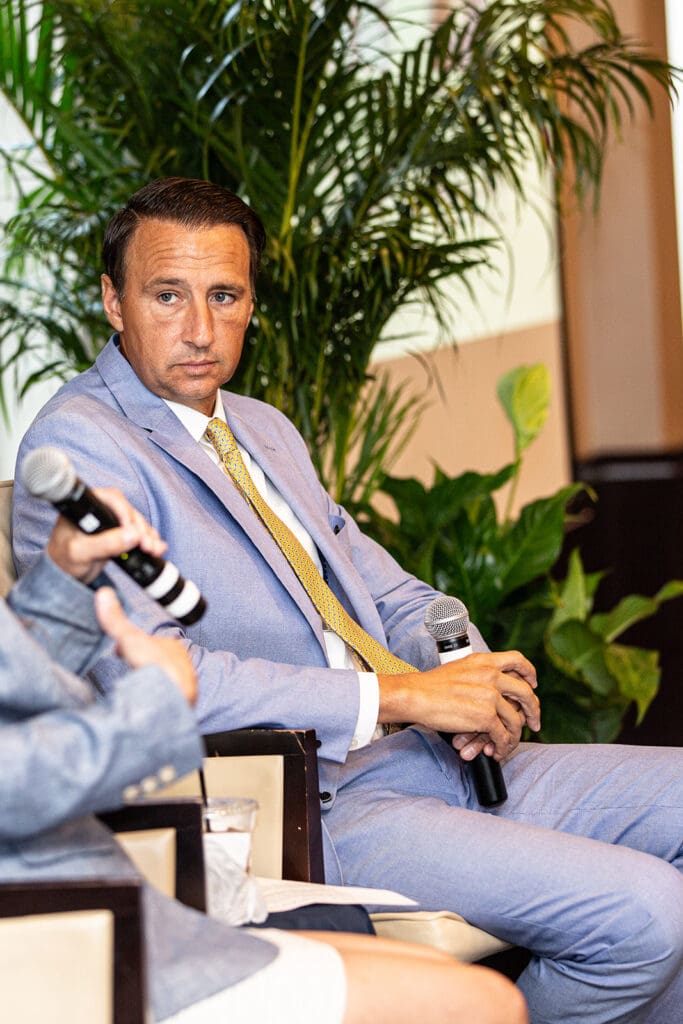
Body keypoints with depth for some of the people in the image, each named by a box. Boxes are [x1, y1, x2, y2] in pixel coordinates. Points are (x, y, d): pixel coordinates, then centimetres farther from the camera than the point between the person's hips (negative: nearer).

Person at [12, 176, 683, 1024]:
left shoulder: (266, 430, 19)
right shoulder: (78, 444, -9)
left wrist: (477, 679, -2)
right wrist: (404, 694, -18)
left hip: (433, 758, 9)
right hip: (313, 803, -9)